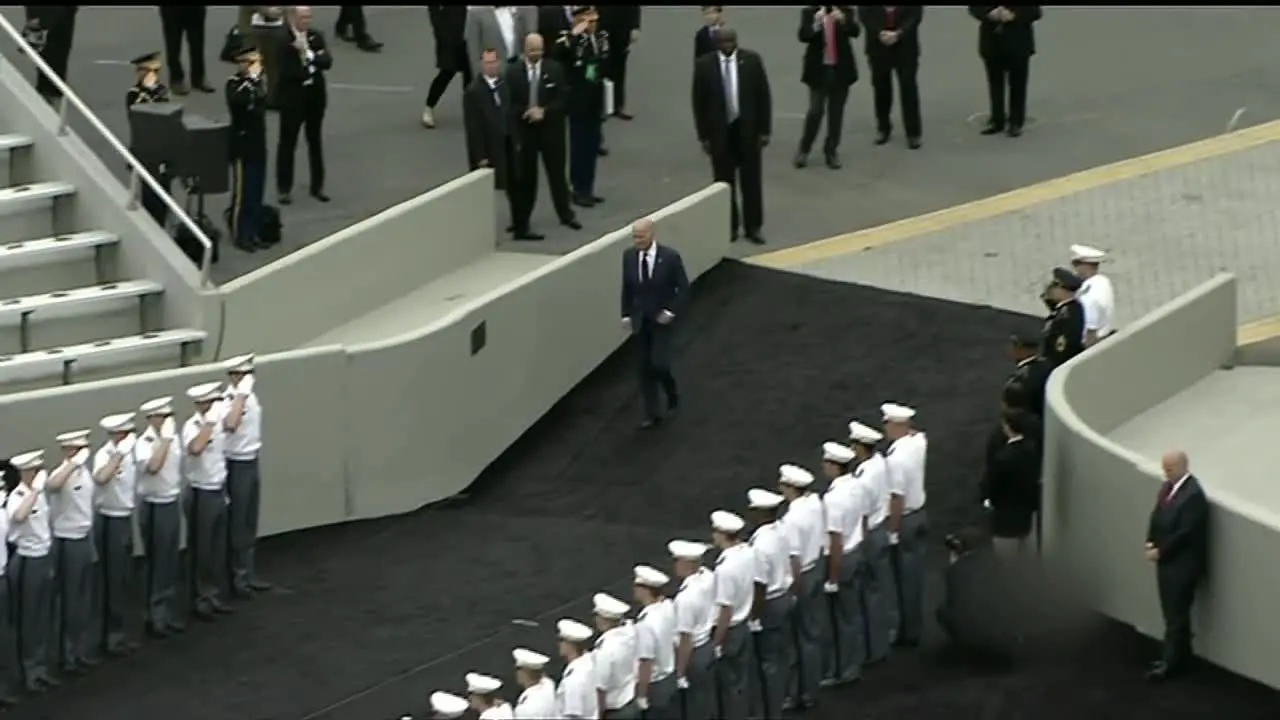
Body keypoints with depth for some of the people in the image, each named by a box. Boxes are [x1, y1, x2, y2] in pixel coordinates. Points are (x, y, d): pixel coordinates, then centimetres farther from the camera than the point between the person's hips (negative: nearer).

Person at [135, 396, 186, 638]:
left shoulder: (174, 438, 5)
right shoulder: (144, 443, -18)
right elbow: (152, 466, -37)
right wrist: (164, 439, -31)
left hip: (172, 504, 7)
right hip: (154, 507, -7)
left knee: (171, 563, 15)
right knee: (157, 564, 2)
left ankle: (170, 614, 26)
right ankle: (156, 617, 11)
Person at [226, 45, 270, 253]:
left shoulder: (258, 80, 10)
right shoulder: (234, 83, -12)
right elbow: (237, 100, -35)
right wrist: (251, 79, -29)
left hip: (258, 144, 7)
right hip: (242, 146, -7)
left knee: (256, 192, 11)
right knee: (243, 192, -2)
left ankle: (253, 233, 19)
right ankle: (240, 235, 6)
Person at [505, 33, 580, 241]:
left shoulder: (554, 69, -3)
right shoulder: (513, 72, -5)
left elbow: (561, 100, -5)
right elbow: (510, 104, -4)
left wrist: (544, 111, -18)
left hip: (550, 129, 1)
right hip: (525, 130, -1)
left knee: (557, 172, 13)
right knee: (525, 176, 3)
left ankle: (566, 214, 28)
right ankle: (520, 223, 10)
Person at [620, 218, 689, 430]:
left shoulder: (670, 257, -16)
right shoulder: (629, 255, -4)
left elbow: (683, 287, -8)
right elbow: (626, 287, 7)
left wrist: (671, 312, -15)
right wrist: (626, 314, 3)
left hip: (661, 319, -4)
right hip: (639, 320, 4)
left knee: (659, 364, -12)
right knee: (644, 368, 5)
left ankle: (672, 392, 20)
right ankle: (652, 414, 14)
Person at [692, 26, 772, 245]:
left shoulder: (751, 60, -4)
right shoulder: (704, 65, -6)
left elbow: (763, 96, 0)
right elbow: (699, 102, -2)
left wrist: (764, 130, -2)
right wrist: (703, 135, -3)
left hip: (747, 129, 0)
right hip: (720, 131, 0)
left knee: (751, 180, 7)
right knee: (724, 182, 7)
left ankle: (753, 227, 15)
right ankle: (728, 227, 16)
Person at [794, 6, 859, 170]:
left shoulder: (846, 11, 0)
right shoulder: (809, 12, -2)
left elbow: (855, 32, -14)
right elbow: (803, 36, -13)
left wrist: (843, 20, -33)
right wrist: (816, 24, -31)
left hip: (841, 70, 1)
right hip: (819, 69, -1)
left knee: (836, 113, 7)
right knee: (815, 111, -2)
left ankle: (831, 152, 16)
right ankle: (803, 150, 12)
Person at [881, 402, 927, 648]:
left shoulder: (896, 459, -28)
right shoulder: (919, 441, -4)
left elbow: (897, 498, -26)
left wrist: (892, 531, -20)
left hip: (904, 520, -9)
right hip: (920, 514, 9)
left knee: (905, 579, 4)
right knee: (915, 574, 18)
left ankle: (907, 632, 13)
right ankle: (914, 627, 29)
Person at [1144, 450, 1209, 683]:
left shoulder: (1193, 494, -22)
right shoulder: (1168, 487, 7)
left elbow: (1185, 533, -23)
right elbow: (1156, 517, 14)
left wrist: (1160, 551, -16)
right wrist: (1151, 543, -2)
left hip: (1183, 564, -9)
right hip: (1167, 560, 9)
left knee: (1176, 615, -1)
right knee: (1171, 613, 16)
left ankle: (1172, 664, 5)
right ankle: (1174, 656, 26)